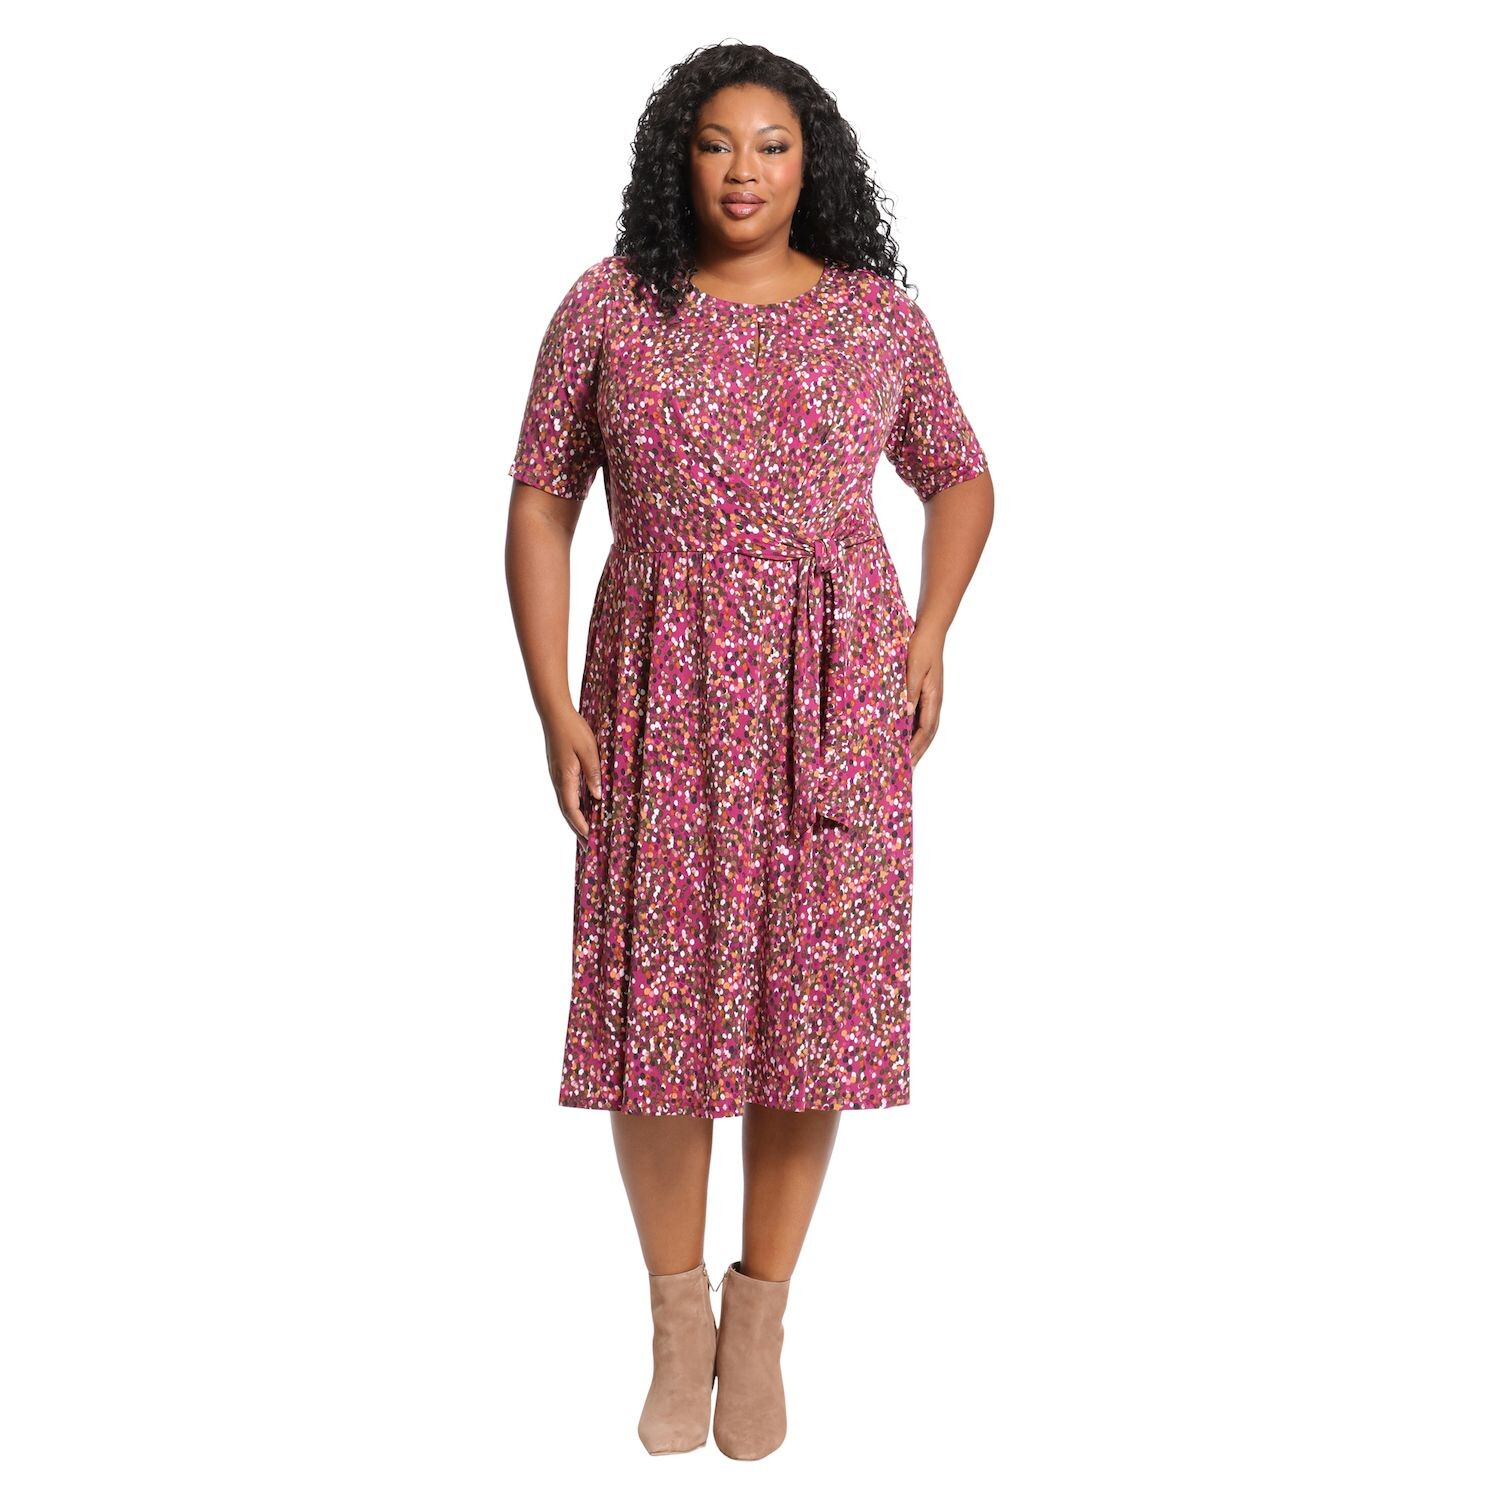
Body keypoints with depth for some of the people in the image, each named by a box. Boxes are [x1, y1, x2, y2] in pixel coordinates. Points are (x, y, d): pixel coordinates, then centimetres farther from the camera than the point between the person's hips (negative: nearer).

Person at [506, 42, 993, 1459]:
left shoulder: (879, 315, 5)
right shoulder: (608, 305, 2)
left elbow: (959, 478, 17)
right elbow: (541, 500, 4)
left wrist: (931, 630, 1)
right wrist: (554, 705, -4)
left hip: (833, 698, 1)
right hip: (662, 698, 0)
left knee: (810, 991, 1)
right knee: (656, 996, 0)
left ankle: (759, 1318, 20)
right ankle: (676, 1316, 21)